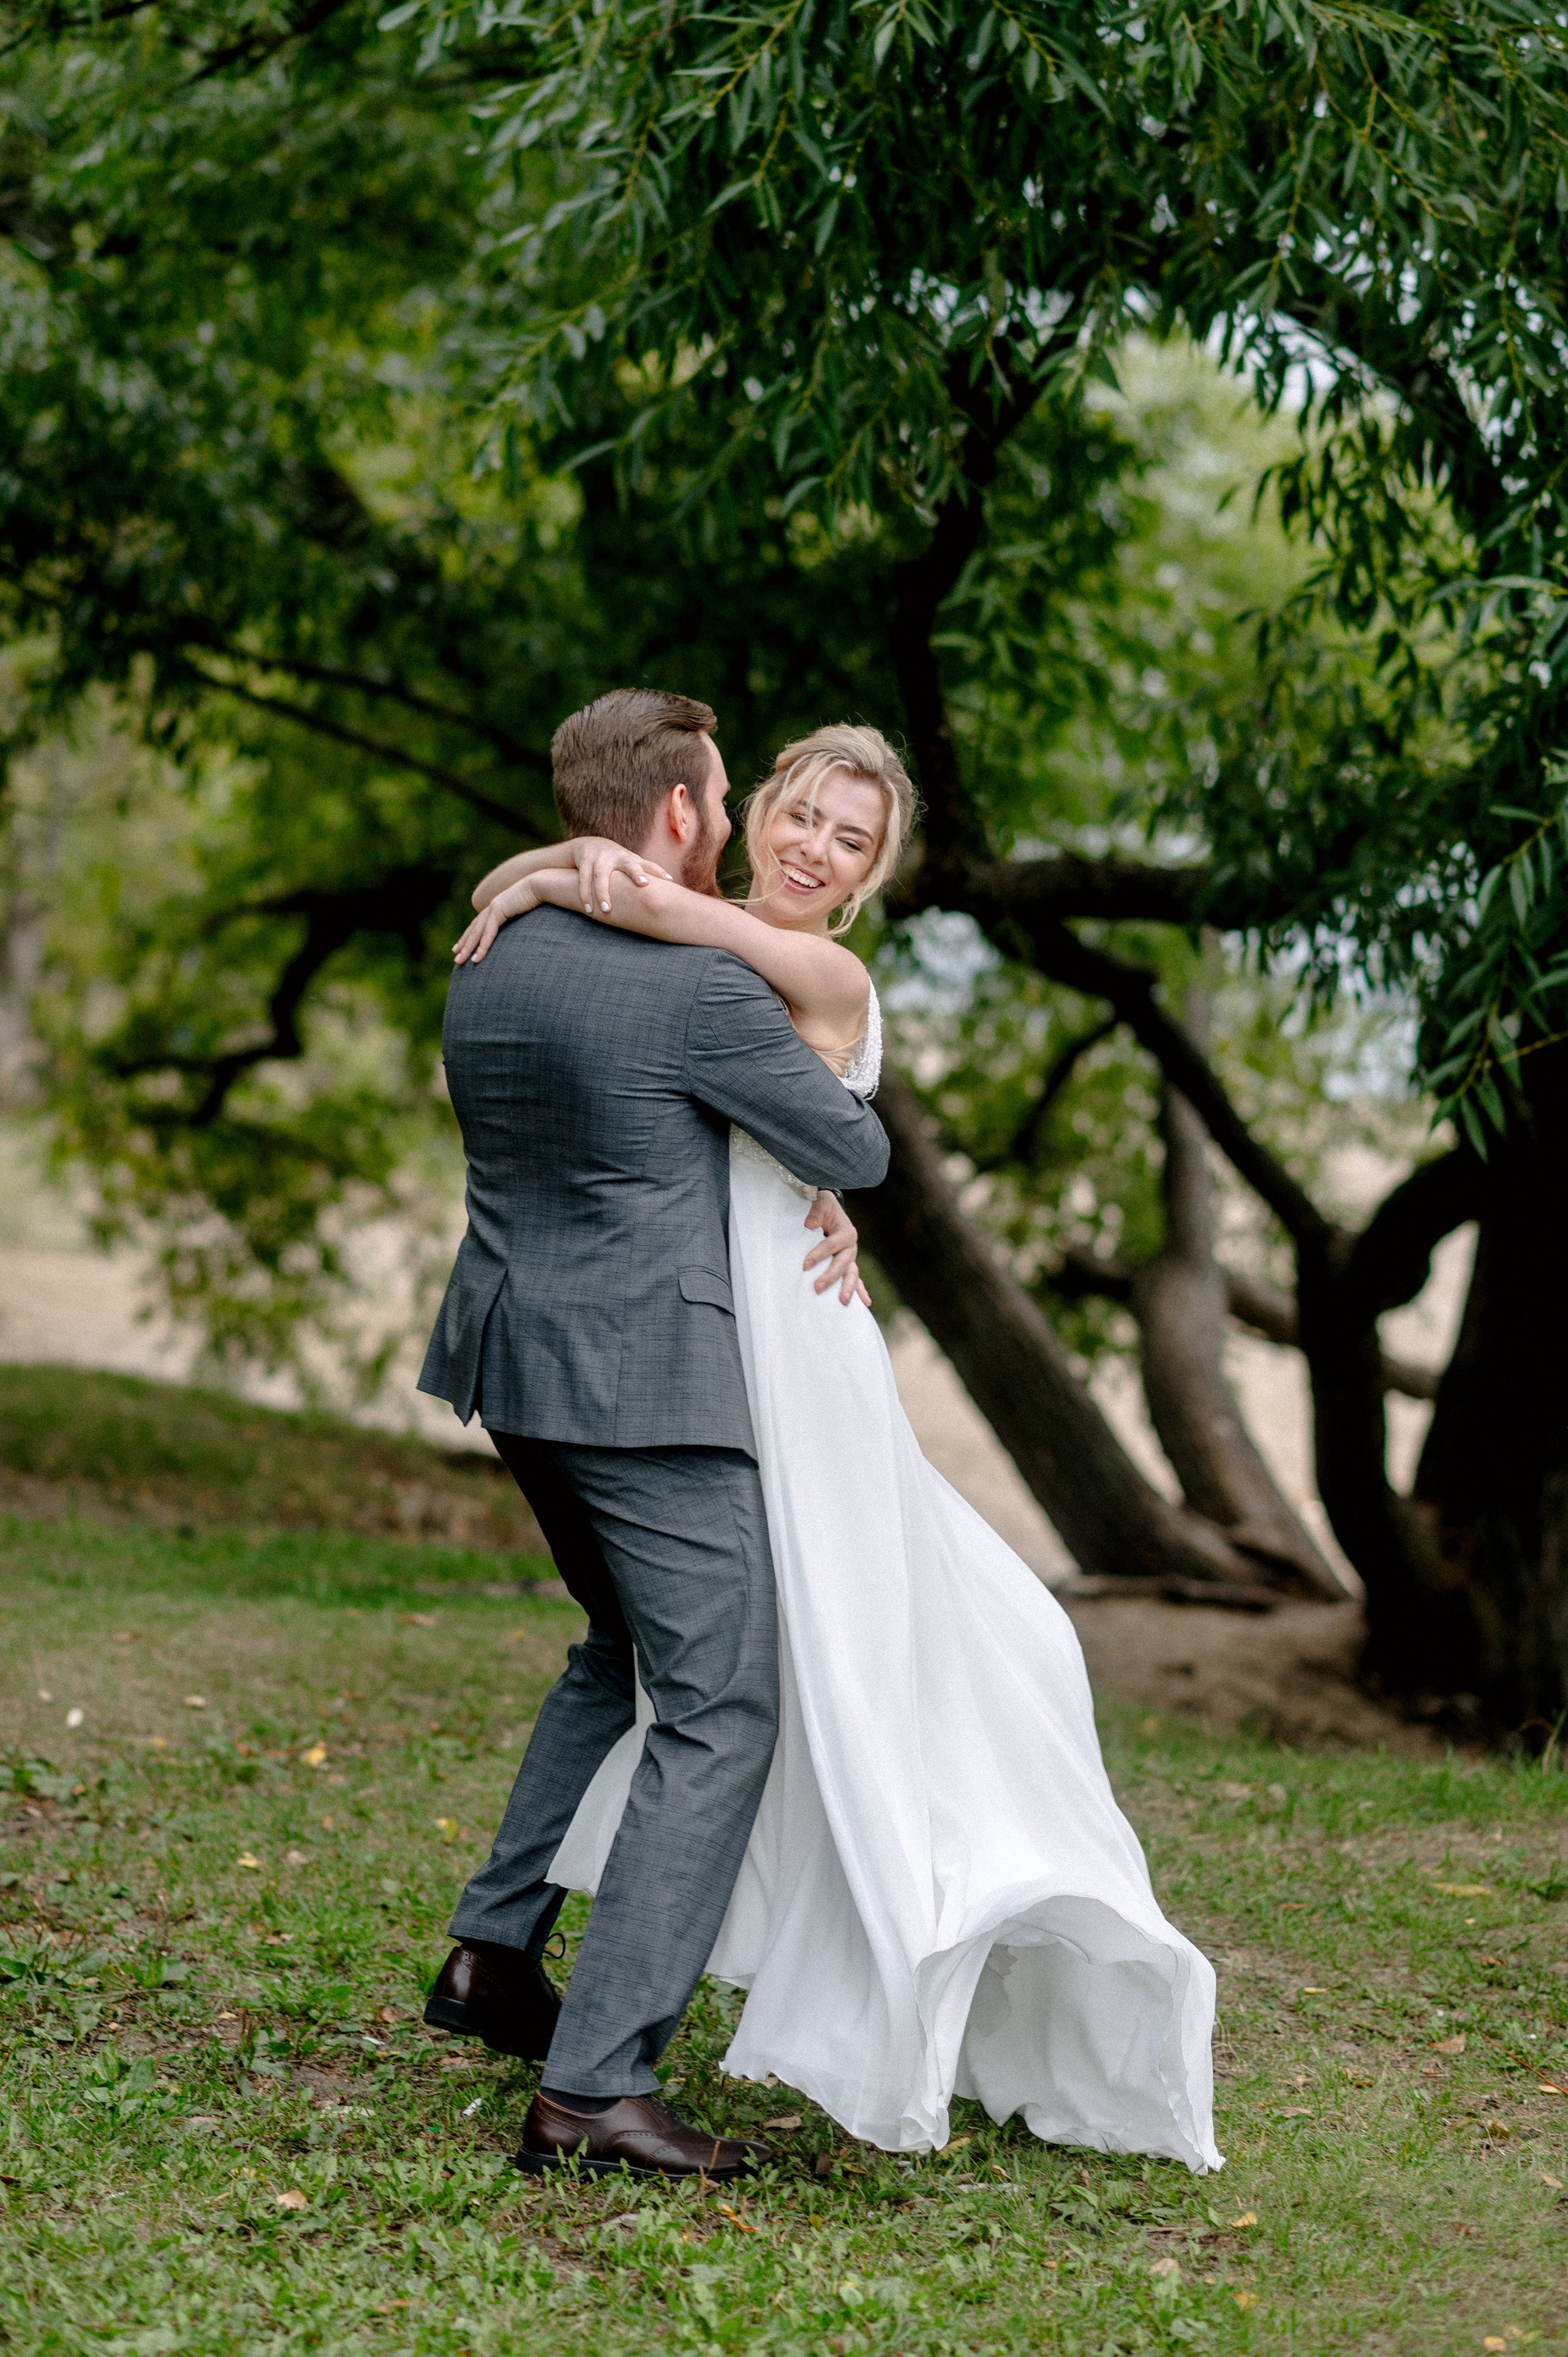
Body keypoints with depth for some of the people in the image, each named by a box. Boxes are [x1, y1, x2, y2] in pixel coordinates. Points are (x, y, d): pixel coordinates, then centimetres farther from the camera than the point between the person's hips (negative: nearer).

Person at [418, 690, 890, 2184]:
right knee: (716, 1716, -4)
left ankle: (496, 1951, 29)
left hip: (517, 1361, 9)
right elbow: (855, 1149, -5)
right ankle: (594, 2086, -9)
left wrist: (813, 1205, 15)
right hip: (644, 1383, -9)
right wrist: (833, 1171, 19)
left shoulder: (490, 959, 8)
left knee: (626, 1646, 28)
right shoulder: (701, 990, -17)